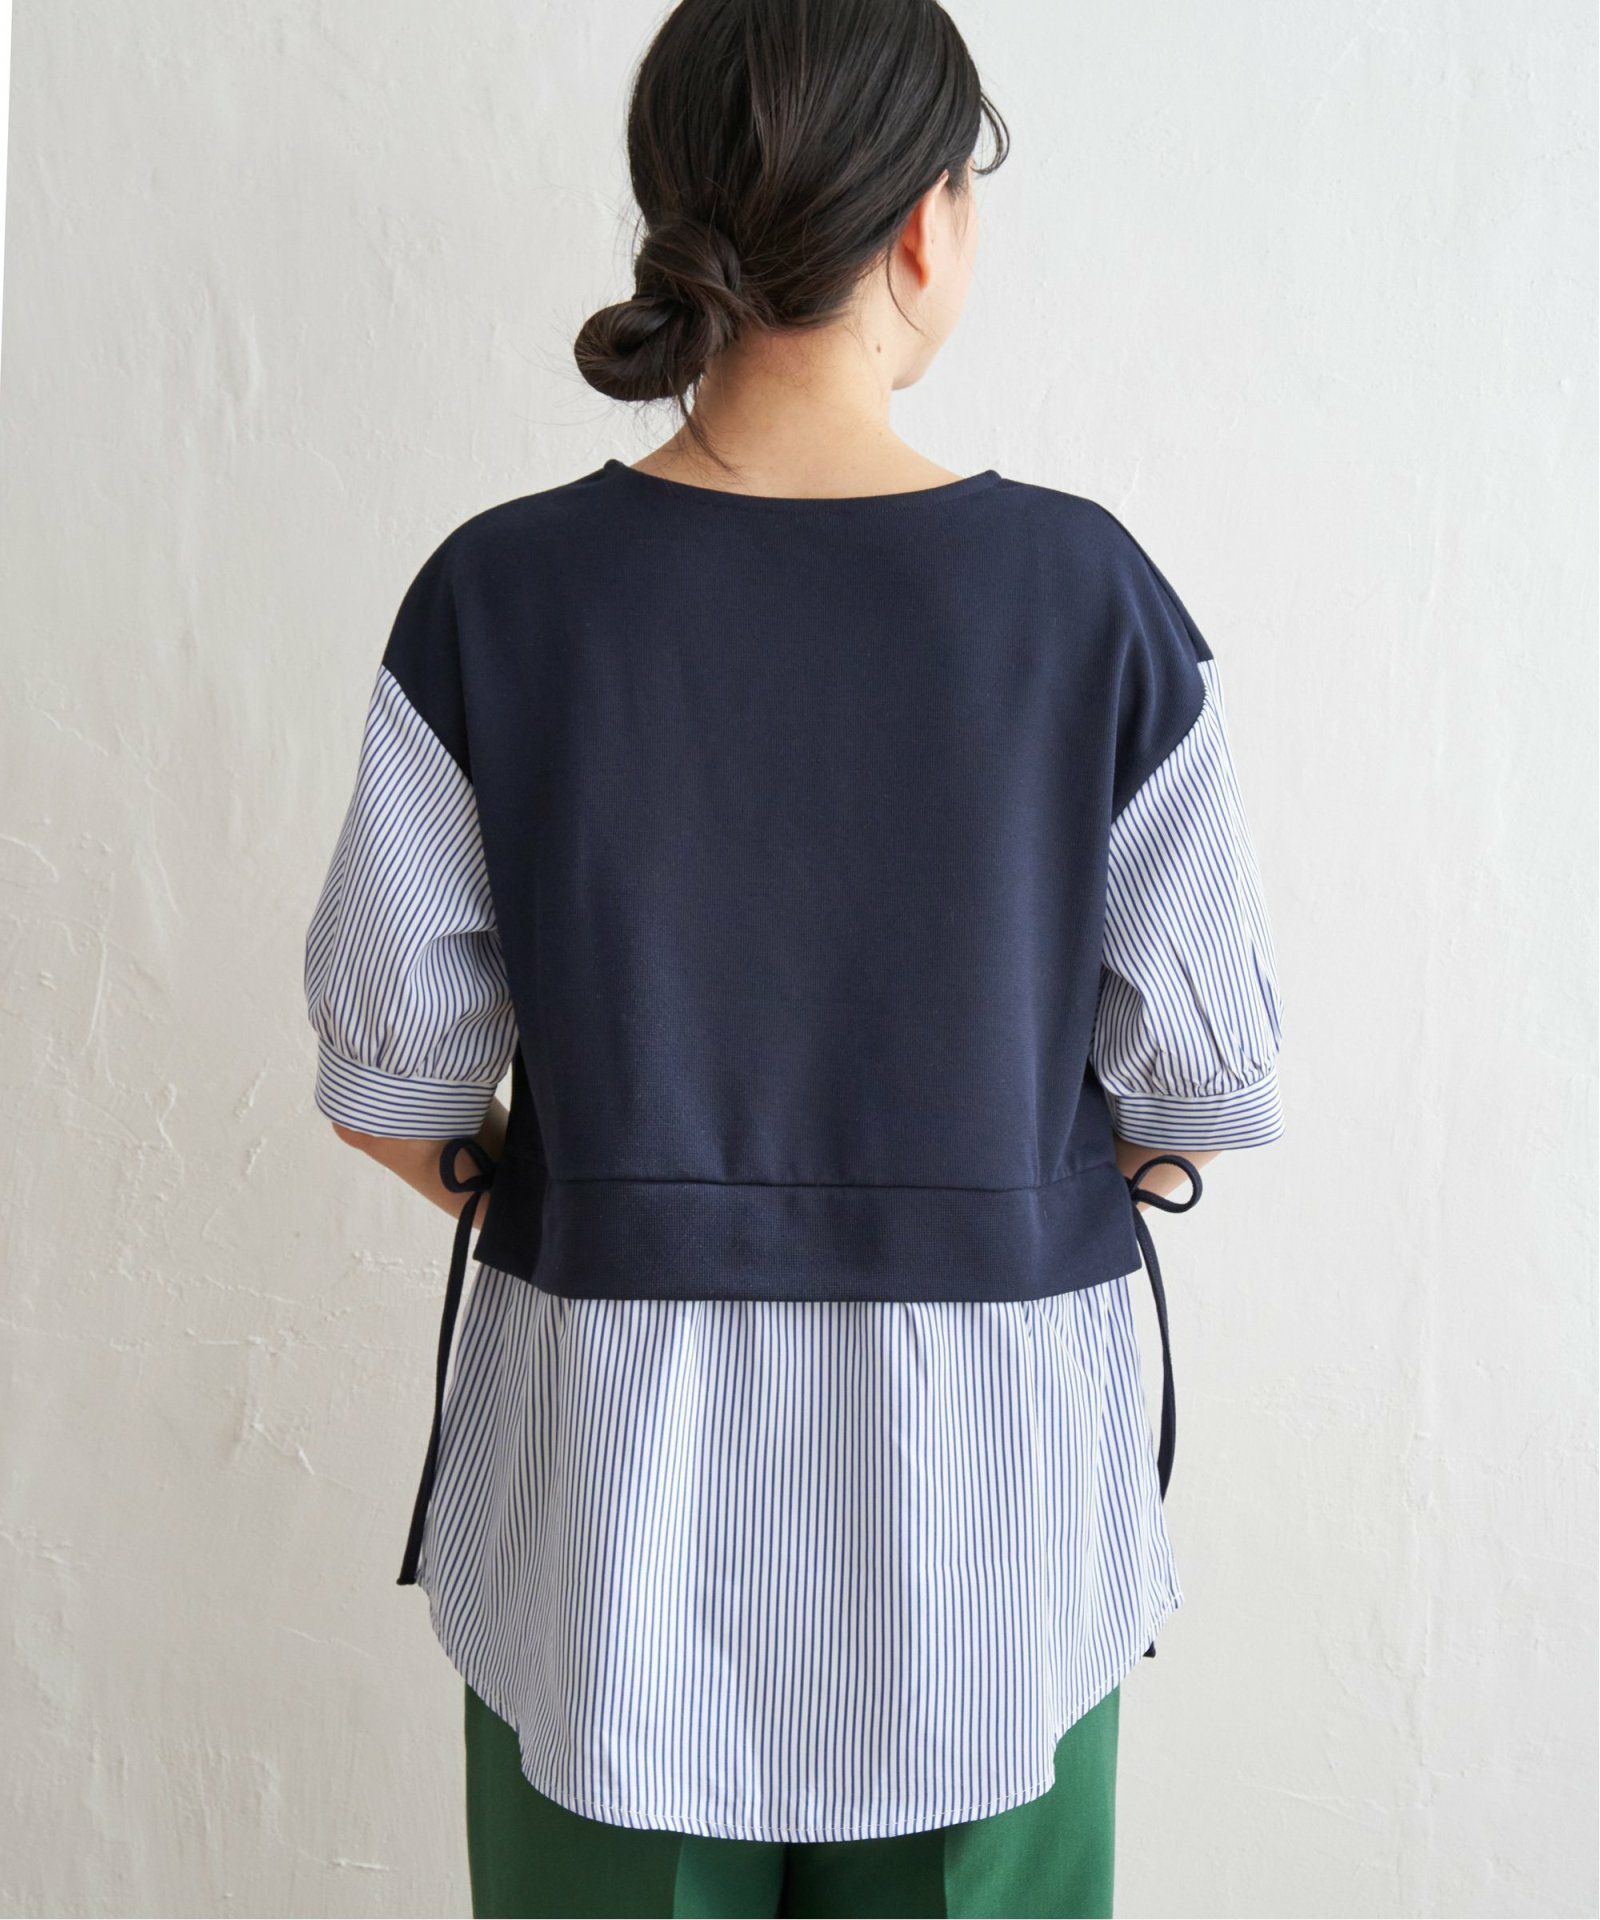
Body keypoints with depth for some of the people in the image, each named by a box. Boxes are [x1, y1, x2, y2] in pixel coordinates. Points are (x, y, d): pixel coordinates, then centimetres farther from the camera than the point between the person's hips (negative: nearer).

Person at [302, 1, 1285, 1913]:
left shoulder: (499, 591, -11)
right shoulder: (1085, 590, -12)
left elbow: (388, 1076, -6)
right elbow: (1209, 1069, -6)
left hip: (607, 1427, 1)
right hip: (982, 1463, 0)